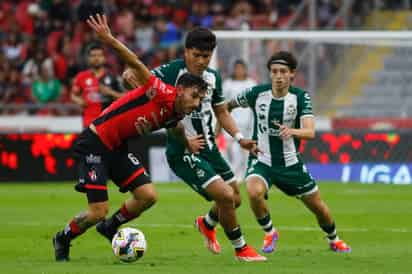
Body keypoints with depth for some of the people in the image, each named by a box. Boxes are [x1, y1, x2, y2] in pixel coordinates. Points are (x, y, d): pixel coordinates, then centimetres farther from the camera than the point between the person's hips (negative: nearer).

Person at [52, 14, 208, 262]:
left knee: (148, 195, -5)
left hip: (117, 148, 8)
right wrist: (110, 40, -43)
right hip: (94, 144, -8)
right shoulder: (163, 93, -20)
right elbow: (137, 65, -30)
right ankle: (63, 239, 18)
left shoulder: (175, 117, 4)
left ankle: (111, 227, 20)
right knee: (98, 211, -10)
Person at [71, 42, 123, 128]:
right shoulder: (82, 77, 5)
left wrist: (110, 92, -12)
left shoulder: (111, 77, 3)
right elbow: (73, 95, 17)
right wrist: (79, 100, -4)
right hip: (89, 122, 0)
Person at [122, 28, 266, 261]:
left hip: (209, 148, 7)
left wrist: (239, 138, 4)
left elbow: (222, 112, 16)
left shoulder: (213, 77, 4)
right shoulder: (171, 72, -17)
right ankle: (241, 249, 6)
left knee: (235, 200, 15)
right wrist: (130, 75, -47)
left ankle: (207, 224, 48)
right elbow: (131, 75, -24)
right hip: (184, 152, -7)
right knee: (225, 196, -17)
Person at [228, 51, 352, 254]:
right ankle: (269, 233, -4)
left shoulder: (301, 97, -12)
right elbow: (228, 105, 10)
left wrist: (292, 131, -45)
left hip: (290, 164, 1)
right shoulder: (257, 93, -10)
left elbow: (310, 132, -25)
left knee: (318, 207, 9)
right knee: (254, 192, -32)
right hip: (261, 160, -1)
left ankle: (333, 239, 43)